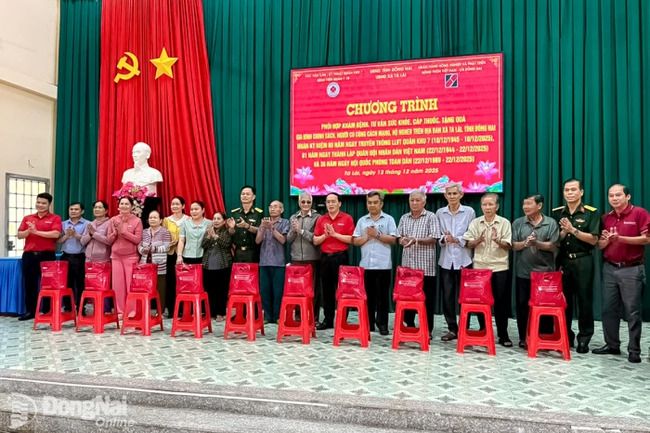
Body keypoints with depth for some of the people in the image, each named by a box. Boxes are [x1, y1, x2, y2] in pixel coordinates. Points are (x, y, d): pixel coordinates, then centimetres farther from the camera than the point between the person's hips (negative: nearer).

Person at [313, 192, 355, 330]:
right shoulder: (321, 220, 10)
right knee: (327, 290, 8)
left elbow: (351, 239, -8)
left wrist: (335, 234, -14)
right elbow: (315, 241, 9)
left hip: (340, 257, -4)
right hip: (325, 257, 4)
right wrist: (325, 235, -9)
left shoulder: (347, 218, -1)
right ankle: (328, 320, 16)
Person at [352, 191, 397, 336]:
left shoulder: (388, 219, 3)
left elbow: (393, 239, -5)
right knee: (368, 295, 7)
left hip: (383, 264, -2)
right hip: (366, 264, 3)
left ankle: (382, 324, 10)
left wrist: (377, 235, -13)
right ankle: (368, 323, 16)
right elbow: (355, 241, 7)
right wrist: (367, 236, -8)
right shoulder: (362, 220, 12)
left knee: (382, 295, 2)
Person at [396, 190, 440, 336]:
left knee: (427, 299, 2)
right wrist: (403, 240, -10)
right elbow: (399, 237, 13)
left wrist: (416, 240, -22)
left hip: (425, 266, -4)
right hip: (407, 265, 4)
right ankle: (409, 325, 21)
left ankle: (428, 329, 11)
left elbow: (434, 238, -10)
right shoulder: (404, 218, 13)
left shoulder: (431, 217, -2)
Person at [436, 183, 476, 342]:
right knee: (447, 296, 5)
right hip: (446, 260, 3)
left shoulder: (469, 212, 2)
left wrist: (457, 240, -15)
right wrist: (443, 239, -11)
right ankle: (452, 329, 16)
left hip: (463, 259, -2)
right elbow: (437, 235, 9)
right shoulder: (440, 213, 8)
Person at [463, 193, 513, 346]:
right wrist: (478, 240, -16)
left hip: (499, 267, -1)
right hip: (480, 267, 2)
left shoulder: (504, 223, 0)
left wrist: (497, 240, -22)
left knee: (501, 302, 2)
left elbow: (508, 246, -3)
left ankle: (503, 335, 12)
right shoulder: (475, 223, 5)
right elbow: (469, 244, 3)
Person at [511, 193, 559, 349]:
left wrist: (537, 243, -18)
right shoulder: (518, 223, 6)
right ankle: (523, 338, 15)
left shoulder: (551, 223, 2)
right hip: (523, 273, 1)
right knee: (523, 306, 4)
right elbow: (513, 246, 0)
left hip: (545, 272, -1)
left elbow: (553, 246, -4)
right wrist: (525, 243, -19)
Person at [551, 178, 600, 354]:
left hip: (583, 261, -3)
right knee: (563, 300, 7)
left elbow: (593, 240, -8)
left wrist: (573, 230, -17)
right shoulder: (557, 213, 9)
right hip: (563, 261, 3)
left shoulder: (591, 213, -2)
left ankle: (584, 338, 14)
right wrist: (564, 231, -11)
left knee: (584, 300, 2)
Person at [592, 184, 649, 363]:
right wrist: (607, 240, -11)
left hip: (632, 269, -5)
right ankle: (612, 345, 21)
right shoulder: (605, 218, 10)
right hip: (609, 269, 5)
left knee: (632, 312, 0)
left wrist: (620, 238, -20)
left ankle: (634, 350, 10)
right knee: (608, 309, 9)